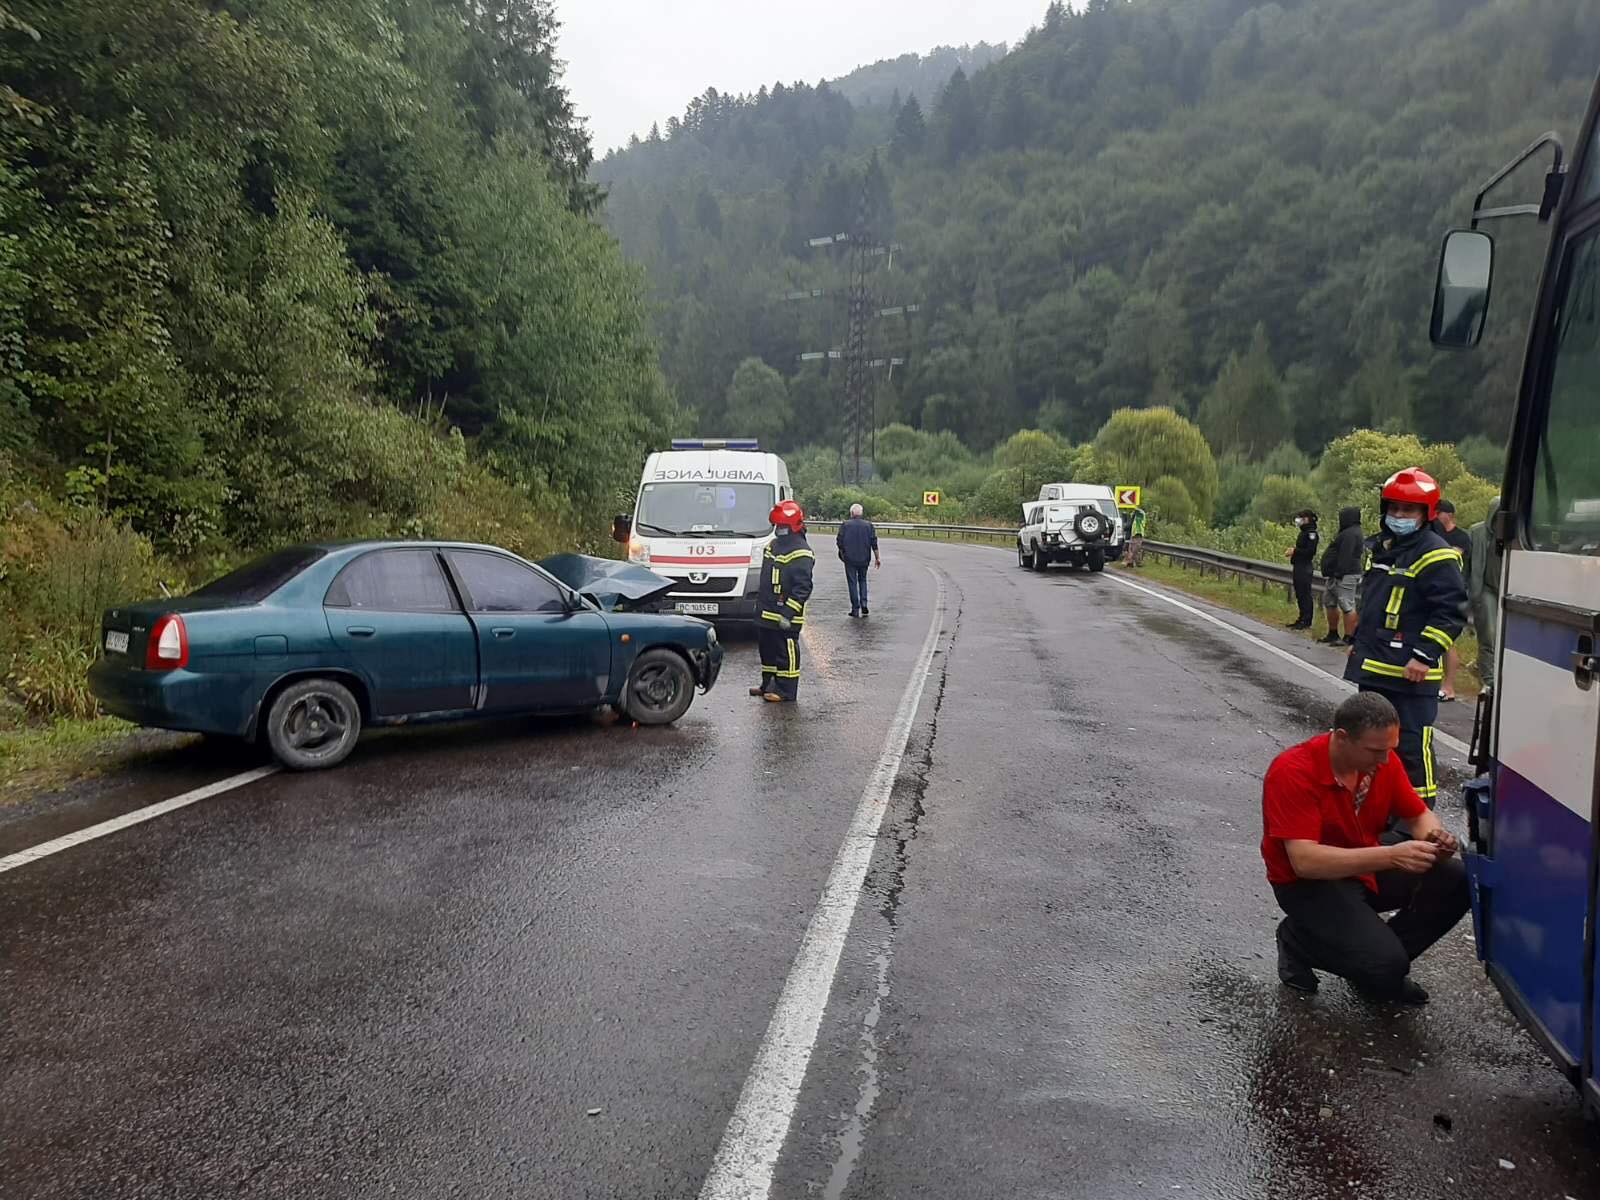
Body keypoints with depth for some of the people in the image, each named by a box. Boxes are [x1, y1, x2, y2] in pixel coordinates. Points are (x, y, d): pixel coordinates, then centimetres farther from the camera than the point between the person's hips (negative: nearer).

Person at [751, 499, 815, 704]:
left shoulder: (801, 553, -15)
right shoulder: (772, 545, 14)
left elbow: (803, 588, -19)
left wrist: (788, 613, -23)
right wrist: (759, 605, 22)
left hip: (785, 617, -9)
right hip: (765, 614, 9)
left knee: (786, 652, -3)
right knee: (767, 650, 17)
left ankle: (786, 691, 2)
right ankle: (768, 684, 30)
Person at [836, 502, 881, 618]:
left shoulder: (845, 525, -5)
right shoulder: (868, 525, 0)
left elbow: (839, 541, -4)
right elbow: (874, 543, -1)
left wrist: (842, 554, 12)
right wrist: (877, 557, 5)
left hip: (849, 559, -2)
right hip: (864, 559, 2)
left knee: (852, 583, 5)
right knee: (862, 580, 19)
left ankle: (855, 609, 3)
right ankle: (863, 603, 2)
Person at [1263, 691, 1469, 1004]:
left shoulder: (1382, 760, -7)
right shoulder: (1293, 772, -27)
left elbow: (1418, 814, 7)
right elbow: (1304, 860, -33)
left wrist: (1433, 837, -19)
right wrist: (1391, 856, -39)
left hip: (1367, 866, 7)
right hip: (1308, 883, -7)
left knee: (1455, 879, -12)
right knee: (1383, 966, -25)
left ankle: (1385, 957, 6)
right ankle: (1298, 940, 5)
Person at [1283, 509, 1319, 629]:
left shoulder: (1311, 533, -14)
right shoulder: (1304, 532, 16)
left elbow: (1311, 551, -21)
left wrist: (1295, 551, -16)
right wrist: (1293, 550, 6)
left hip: (1305, 567, -10)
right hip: (1299, 566, 10)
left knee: (1305, 594, -6)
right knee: (1299, 594, 15)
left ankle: (1306, 621, -3)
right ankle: (1302, 618, 23)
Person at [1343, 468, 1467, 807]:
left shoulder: (1436, 556, -12)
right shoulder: (1381, 548, 15)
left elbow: (1452, 611, -17)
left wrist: (1425, 655, -21)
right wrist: (1359, 642, 25)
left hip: (1410, 672, -9)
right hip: (1373, 666, 9)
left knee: (1411, 746, -8)